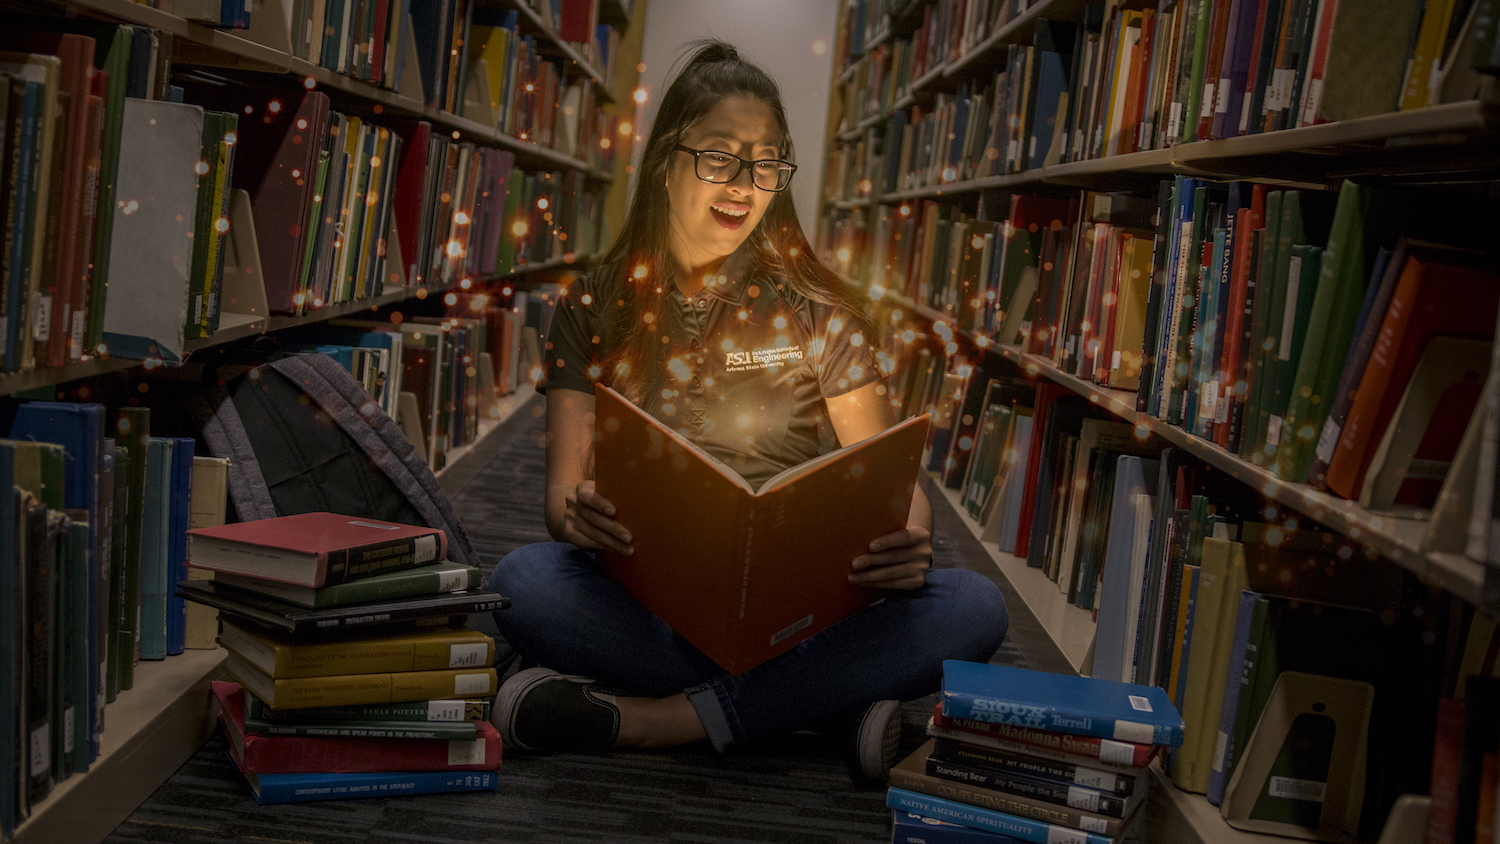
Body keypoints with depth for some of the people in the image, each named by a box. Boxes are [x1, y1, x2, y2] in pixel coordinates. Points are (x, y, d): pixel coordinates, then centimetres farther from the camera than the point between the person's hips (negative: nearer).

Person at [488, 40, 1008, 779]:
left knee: (974, 605, -26)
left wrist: (909, 540, -21)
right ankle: (831, 703, -25)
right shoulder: (593, 311, 7)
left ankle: (648, 718, -28)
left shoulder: (819, 316, 6)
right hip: (644, 604, 0)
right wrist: (577, 516, -24)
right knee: (523, 580, -31)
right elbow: (564, 489, 3)